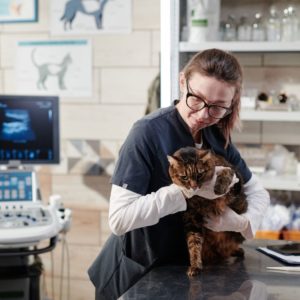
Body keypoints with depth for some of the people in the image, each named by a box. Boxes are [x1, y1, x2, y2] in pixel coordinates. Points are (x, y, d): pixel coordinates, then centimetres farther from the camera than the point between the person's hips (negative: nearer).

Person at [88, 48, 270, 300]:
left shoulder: (218, 136, -6)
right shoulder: (149, 132, -24)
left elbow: (258, 192, 4)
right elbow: (119, 219, -30)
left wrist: (243, 222, -17)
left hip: (180, 270, 6)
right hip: (133, 277, -6)